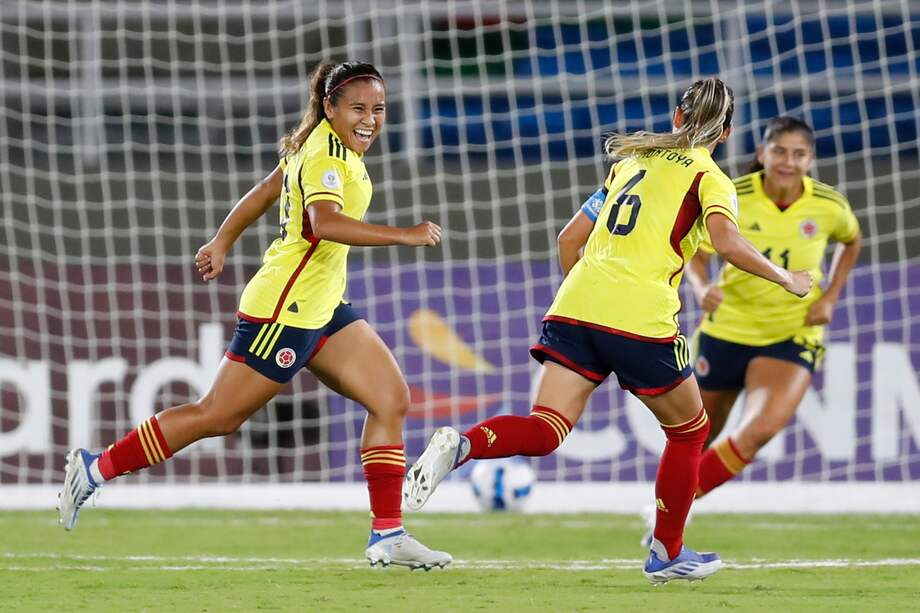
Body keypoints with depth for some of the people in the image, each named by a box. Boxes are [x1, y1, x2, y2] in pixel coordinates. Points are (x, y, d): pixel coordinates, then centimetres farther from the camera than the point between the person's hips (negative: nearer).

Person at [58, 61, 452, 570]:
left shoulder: (328, 146, 10)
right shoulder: (325, 157, -20)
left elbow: (266, 190, 22)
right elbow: (325, 223, -39)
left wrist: (222, 242, 31)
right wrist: (404, 236, -39)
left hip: (323, 308, 10)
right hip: (284, 308, -10)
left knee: (391, 399, 1)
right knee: (217, 417, -3)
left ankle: (387, 536, 1)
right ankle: (94, 469, 10)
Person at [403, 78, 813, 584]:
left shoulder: (630, 162, 25)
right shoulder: (708, 177, 8)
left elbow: (570, 239, 26)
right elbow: (727, 242, -11)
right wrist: (785, 279, 2)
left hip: (575, 310, 5)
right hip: (641, 321, -5)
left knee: (544, 432, -6)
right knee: (688, 430, 18)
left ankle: (459, 446, -34)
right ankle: (666, 553, 23)